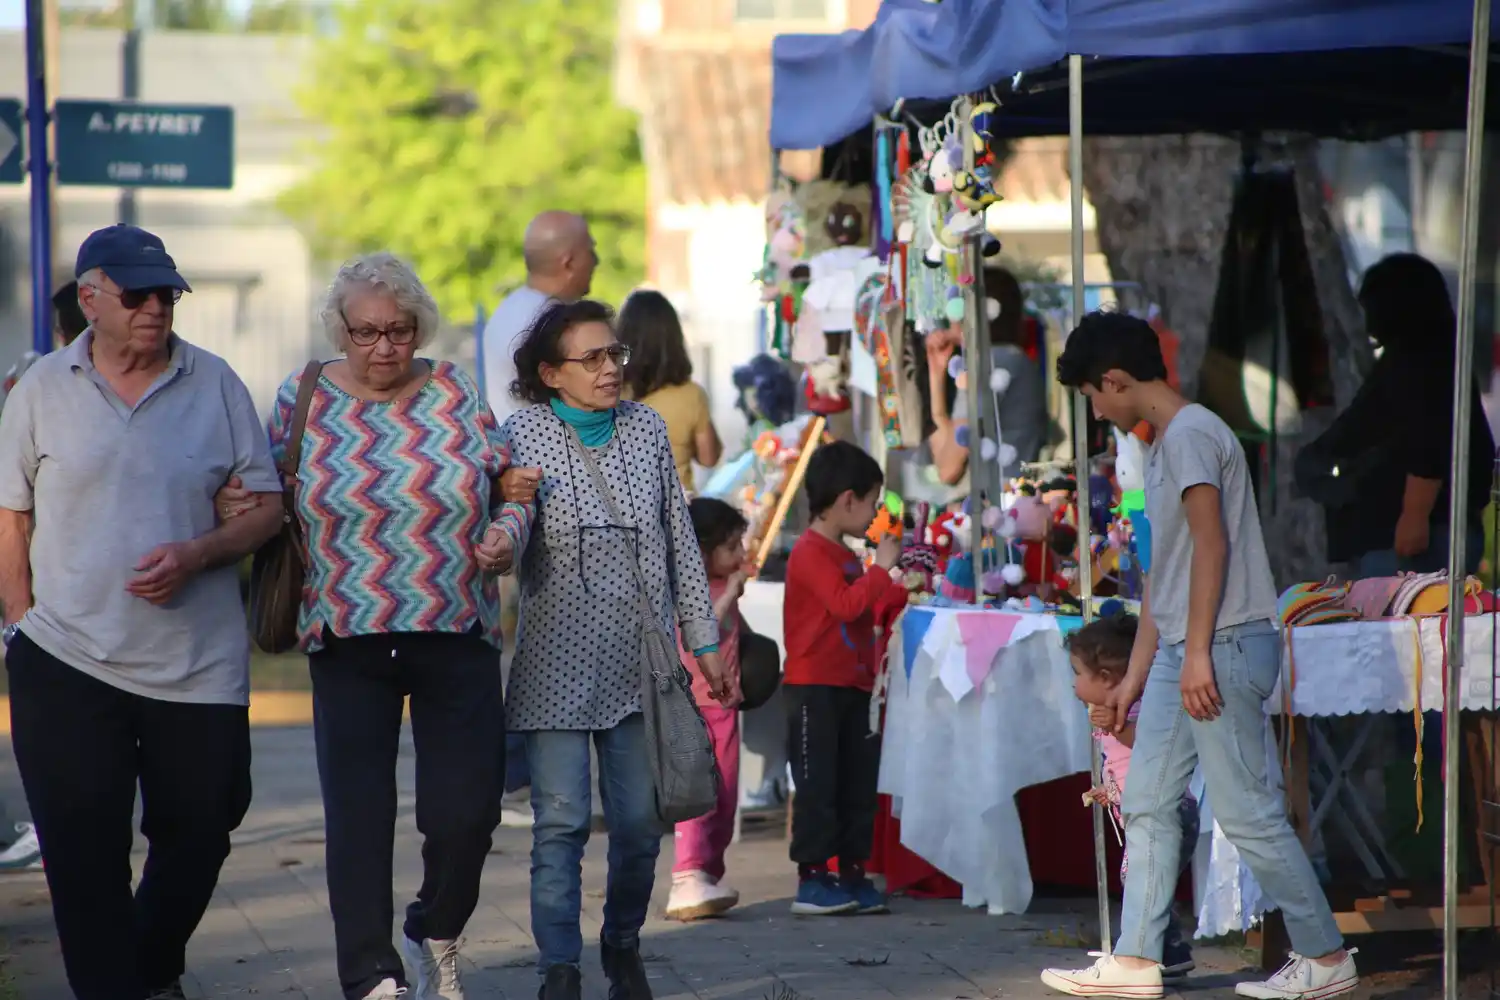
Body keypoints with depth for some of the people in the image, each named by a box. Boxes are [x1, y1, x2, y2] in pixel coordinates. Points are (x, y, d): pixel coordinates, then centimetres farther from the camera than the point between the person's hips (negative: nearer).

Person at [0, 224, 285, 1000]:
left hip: (200, 665, 1)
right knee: (84, 855, -2)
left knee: (198, 833, 11)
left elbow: (268, 505, 4)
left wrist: (197, 555, -13)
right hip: (67, 668, -1)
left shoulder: (215, 384, 3)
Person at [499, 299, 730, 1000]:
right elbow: (505, 544, -6)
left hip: (639, 662, 3)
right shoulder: (523, 435, -2)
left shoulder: (646, 429, 8)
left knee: (640, 822, 5)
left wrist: (703, 639, 13)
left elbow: (680, 541, 13)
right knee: (561, 822, -5)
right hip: (557, 663, -3)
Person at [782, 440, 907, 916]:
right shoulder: (810, 552, -12)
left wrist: (903, 591, 17)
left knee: (857, 785, 9)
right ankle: (811, 881, -3)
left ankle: (852, 876, 14)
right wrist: (881, 568, -16)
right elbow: (845, 604, -24)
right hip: (815, 691, -9)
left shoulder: (846, 556, 17)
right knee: (817, 786, -6)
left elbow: (867, 612, 26)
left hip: (853, 689, 9)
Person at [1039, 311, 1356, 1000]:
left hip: (1225, 646, -10)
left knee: (1247, 812, -6)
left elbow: (1211, 544, -20)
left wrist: (1197, 653, -23)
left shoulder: (1189, 434, -11)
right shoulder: (1162, 445, 20)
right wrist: (1135, 674, 22)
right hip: (1180, 652, 10)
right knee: (1147, 804, 9)